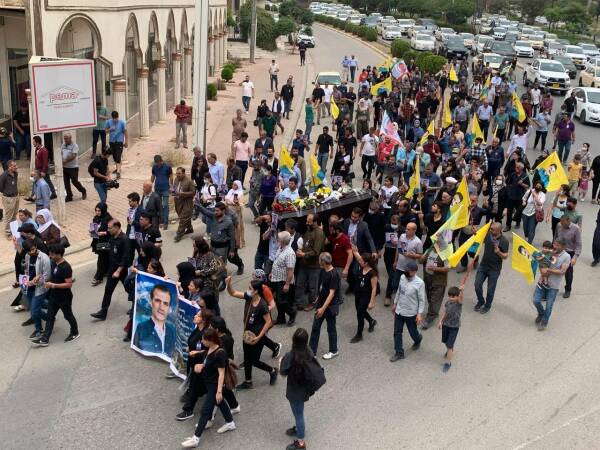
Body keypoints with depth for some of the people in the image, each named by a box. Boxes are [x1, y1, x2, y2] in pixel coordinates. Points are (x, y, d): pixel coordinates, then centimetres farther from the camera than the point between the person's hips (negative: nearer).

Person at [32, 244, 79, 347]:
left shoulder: (66, 267, -27)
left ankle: (75, 333, 35)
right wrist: (48, 281, 2)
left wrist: (53, 285, -29)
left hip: (64, 298, -8)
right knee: (49, 317, 10)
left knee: (68, 316, 13)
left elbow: (69, 284, -27)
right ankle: (44, 339, 15)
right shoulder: (54, 263, -1)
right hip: (53, 296, 8)